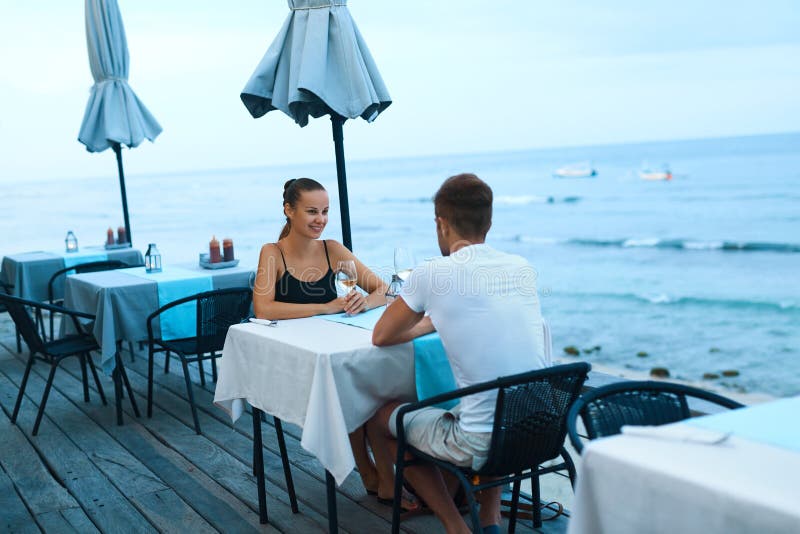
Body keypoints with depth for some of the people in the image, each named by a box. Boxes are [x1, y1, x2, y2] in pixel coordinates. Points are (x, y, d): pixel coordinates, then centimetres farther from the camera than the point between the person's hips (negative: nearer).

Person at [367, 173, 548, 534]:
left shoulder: (431, 274, -10)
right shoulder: (523, 269, 5)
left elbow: (380, 337, 6)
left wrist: (422, 323, 24)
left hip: (483, 446, -6)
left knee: (381, 419, 18)